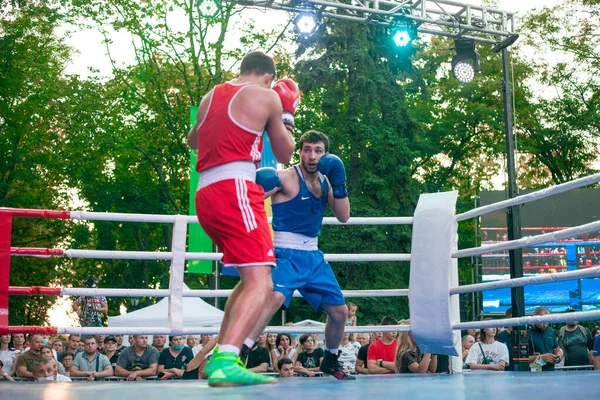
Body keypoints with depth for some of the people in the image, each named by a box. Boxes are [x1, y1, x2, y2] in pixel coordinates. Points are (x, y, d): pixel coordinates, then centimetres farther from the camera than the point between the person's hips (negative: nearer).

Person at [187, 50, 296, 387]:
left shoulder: (211, 96, 21)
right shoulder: (267, 96, 4)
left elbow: (193, 141, 38)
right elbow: (285, 155, 12)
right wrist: (286, 113, 25)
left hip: (205, 194, 8)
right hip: (234, 189, -8)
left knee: (250, 277, 20)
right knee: (261, 282, -14)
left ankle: (220, 357, 18)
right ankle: (225, 362, -31)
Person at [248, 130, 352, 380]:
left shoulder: (326, 181, 10)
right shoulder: (286, 178, -10)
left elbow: (343, 217, 4)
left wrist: (339, 184, -7)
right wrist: (258, 188, -39)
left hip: (313, 256, 7)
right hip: (286, 253, -7)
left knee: (339, 310, 11)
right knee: (275, 297, -34)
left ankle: (330, 361, 34)